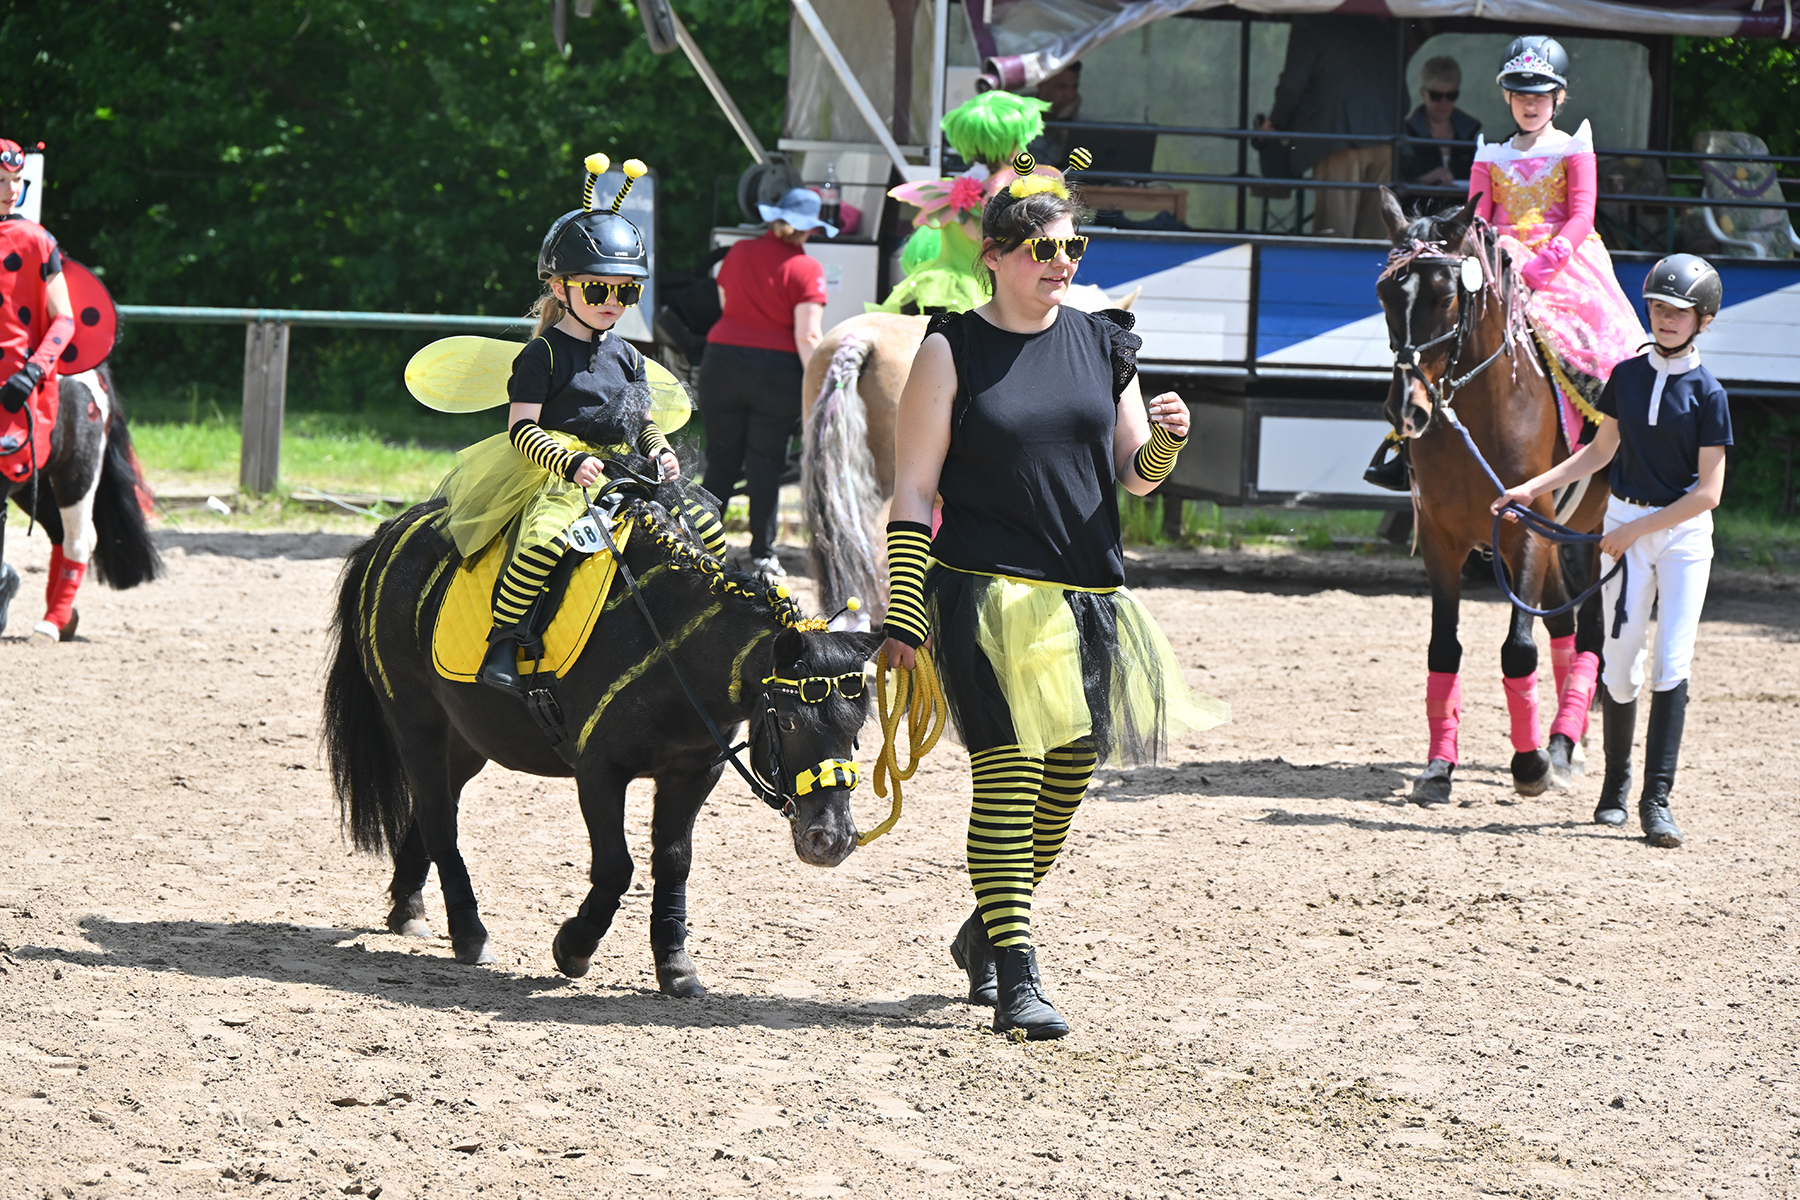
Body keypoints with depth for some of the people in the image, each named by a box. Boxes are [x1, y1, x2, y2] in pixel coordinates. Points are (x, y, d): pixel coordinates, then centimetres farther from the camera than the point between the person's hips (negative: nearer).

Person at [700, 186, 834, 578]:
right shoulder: (805, 269, -9)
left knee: (721, 461, 11)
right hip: (777, 371, -3)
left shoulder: (738, 253, 4)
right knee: (765, 465, 4)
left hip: (722, 362, 3)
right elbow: (807, 336, -15)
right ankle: (762, 555, 8)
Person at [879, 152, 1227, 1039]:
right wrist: (901, 614, -8)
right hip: (989, 594, -5)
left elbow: (1134, 476, 14)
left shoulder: (1102, 343, 9)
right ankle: (1016, 978, -11)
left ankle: (986, 932, 33)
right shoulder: (952, 350, -3)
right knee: (1009, 773, -13)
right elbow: (914, 491, -3)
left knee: (1065, 781, 11)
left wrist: (1166, 440, -10)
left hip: (1090, 598, 5)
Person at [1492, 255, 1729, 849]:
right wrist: (1534, 487, 6)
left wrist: (1637, 530, -13)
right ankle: (1616, 783, 22)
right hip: (1624, 522, 3)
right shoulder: (1627, 375, 3)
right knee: (1621, 663, 4)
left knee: (1671, 665, -10)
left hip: (1683, 532, -3)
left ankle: (1657, 799, -10)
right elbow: (1600, 450, 15)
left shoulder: (1708, 394, -9)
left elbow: (1707, 492, -11)